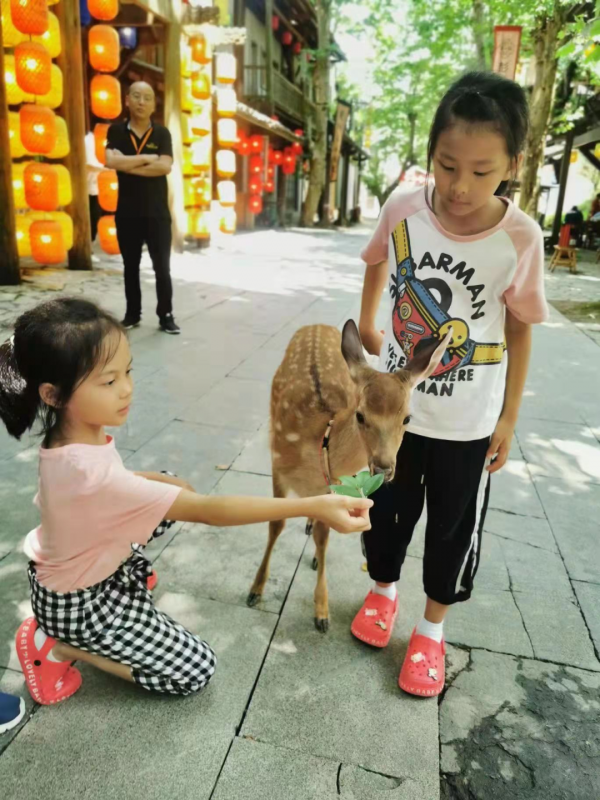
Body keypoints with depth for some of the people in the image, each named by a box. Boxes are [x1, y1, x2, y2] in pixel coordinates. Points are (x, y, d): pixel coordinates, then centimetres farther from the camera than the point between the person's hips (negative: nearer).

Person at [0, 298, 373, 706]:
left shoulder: (69, 435, -14)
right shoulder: (93, 475, -41)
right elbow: (209, 511, -41)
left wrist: (161, 480, -4)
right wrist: (315, 506, -43)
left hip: (71, 564, 8)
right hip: (81, 603, -8)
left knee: (168, 493, 14)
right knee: (197, 670, -1)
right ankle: (59, 645, 2)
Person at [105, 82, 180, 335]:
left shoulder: (162, 134, 3)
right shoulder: (116, 131, 4)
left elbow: (165, 167, -13)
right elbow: (111, 161, -14)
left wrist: (129, 166, -11)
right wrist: (147, 158, -11)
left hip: (157, 213, -1)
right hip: (127, 213, 1)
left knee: (162, 267, 1)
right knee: (131, 266, 9)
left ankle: (166, 315, 9)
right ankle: (132, 314, 19)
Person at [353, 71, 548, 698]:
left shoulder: (521, 238, -18)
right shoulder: (403, 209, -14)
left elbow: (519, 330, -6)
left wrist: (510, 416, -3)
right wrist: (365, 327, 13)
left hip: (469, 418, -1)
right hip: (394, 399, 2)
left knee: (453, 523, 14)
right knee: (387, 505, 18)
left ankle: (432, 629, 38)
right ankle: (383, 589, 47)